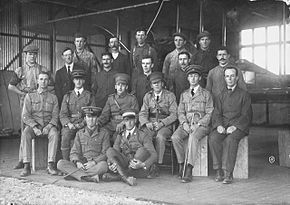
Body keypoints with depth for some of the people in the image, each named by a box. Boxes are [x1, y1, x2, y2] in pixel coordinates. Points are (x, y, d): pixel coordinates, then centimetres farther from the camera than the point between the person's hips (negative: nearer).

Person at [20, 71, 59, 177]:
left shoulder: (53, 97, 12)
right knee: (25, 134, -33)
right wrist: (35, 127, -16)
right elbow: (25, 116, 1)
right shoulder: (29, 96, 10)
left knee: (54, 134, -34)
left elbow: (55, 116, 4)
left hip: (48, 125, 0)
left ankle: (50, 166, -36)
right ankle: (27, 167, -33)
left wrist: (48, 126, -16)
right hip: (33, 125, 0)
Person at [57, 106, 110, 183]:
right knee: (60, 163, -20)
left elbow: (106, 154, 0)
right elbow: (74, 152, 9)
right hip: (81, 165, 3)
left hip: (96, 165, -3)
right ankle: (89, 177, -35)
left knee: (103, 165, -36)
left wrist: (94, 162, -17)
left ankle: (75, 174, -30)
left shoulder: (104, 133, 7)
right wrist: (77, 162, -13)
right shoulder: (80, 133, 16)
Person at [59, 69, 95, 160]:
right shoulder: (67, 96, 18)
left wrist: (82, 124, -11)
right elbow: (62, 114, 11)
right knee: (65, 137, -30)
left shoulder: (89, 96, 14)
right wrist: (69, 124, -10)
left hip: (84, 124, -1)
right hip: (70, 124, 1)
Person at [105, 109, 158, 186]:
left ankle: (117, 176, -31)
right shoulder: (120, 136, 12)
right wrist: (110, 164, -20)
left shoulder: (142, 135, -1)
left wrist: (143, 164, -29)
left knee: (142, 150, -30)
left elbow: (154, 155, -10)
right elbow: (114, 153, 4)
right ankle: (125, 177, -38)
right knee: (110, 150, -16)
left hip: (140, 170, -3)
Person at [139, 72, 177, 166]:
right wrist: (147, 123, -13)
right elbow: (142, 114, 10)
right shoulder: (147, 96, 15)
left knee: (160, 136, -35)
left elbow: (174, 115, -1)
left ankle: (158, 163, -29)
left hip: (165, 125, -2)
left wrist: (161, 123, -16)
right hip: (150, 125, 2)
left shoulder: (170, 96, 5)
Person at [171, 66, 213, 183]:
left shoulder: (206, 94, 10)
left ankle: (189, 171, -38)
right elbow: (180, 112, 15)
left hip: (201, 125, -3)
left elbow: (209, 113, 2)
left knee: (193, 138, -36)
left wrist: (198, 124, -12)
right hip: (186, 124, 4)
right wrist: (184, 123, -7)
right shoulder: (184, 95, 21)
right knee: (175, 137, -28)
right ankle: (181, 164, -16)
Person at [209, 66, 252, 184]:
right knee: (213, 138, -28)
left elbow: (246, 116, 0)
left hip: (238, 126, -3)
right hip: (222, 126, 3)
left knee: (230, 139, -34)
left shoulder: (244, 95, 9)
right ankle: (218, 171, -23)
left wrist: (234, 126, -16)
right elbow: (216, 114, 11)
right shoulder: (221, 96, 20)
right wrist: (219, 125, -10)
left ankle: (228, 173, -31)